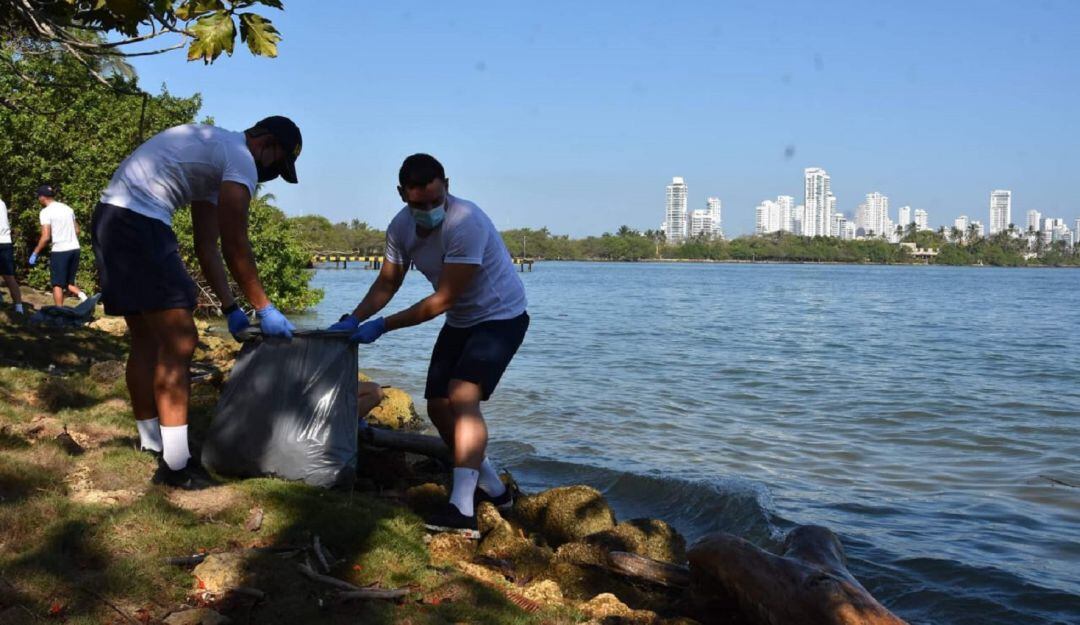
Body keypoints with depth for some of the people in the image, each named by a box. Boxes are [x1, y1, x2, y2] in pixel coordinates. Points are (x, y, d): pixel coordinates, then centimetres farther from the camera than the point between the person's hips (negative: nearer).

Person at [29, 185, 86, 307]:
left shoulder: (46, 211, -7)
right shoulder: (67, 208, 11)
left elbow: (45, 237, -12)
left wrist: (35, 253, -3)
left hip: (59, 251, -6)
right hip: (75, 249, 6)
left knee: (57, 284, 5)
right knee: (69, 282, 15)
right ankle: (82, 296, -13)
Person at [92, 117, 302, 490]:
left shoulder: (214, 152, 24)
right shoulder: (241, 158, -6)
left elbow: (207, 247, 22)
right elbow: (235, 246, -10)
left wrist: (230, 308, 19)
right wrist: (264, 309, -2)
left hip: (111, 219, 11)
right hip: (140, 223, -11)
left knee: (147, 340, 17)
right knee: (180, 342, -10)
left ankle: (153, 446, 27)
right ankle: (175, 465, -7)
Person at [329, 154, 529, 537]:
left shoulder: (466, 223, -31)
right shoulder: (401, 227, -7)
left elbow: (443, 299, -30)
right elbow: (388, 282, 4)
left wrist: (383, 326, -27)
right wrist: (353, 320, -13)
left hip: (500, 317, -8)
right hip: (460, 322, 8)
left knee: (462, 397, -25)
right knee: (438, 406, 6)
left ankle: (462, 509, -29)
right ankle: (493, 490, 21)